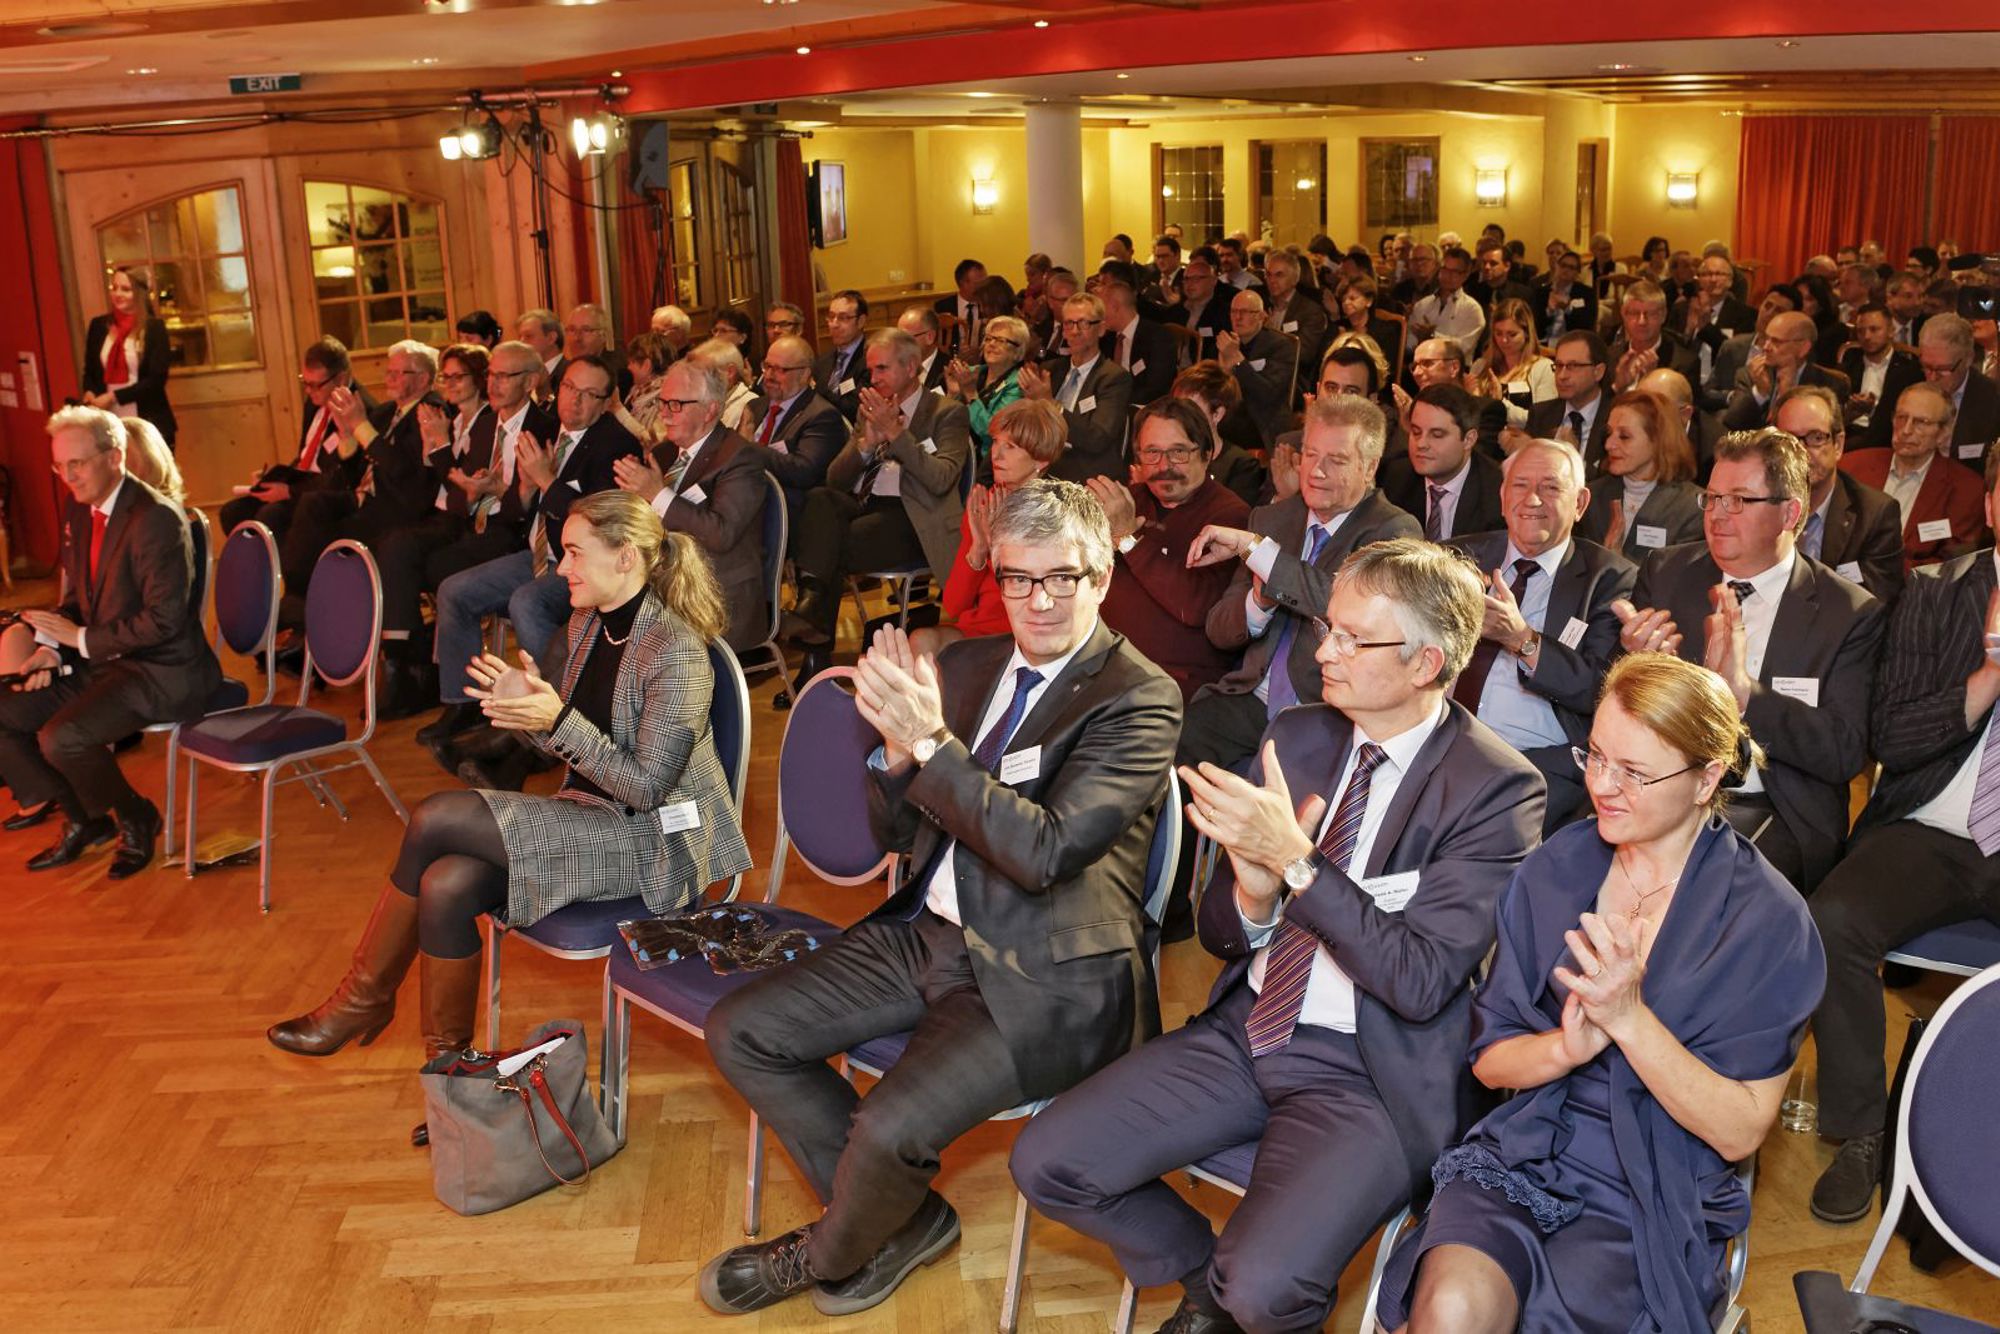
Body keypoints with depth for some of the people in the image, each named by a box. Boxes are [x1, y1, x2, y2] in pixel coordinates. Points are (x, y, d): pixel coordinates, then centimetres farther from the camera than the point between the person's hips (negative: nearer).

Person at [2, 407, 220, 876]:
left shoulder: (156, 519, -19)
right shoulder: (78, 510, 8)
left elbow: (164, 620, -23)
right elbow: (76, 596, 18)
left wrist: (82, 640, -16)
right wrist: (53, 648, -1)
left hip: (161, 671, -9)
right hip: (98, 663, 9)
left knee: (61, 738, -26)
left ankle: (135, 819, 2)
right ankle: (81, 821, 15)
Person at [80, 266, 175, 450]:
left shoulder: (154, 327, -3)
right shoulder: (98, 325, 9)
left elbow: (157, 379, -8)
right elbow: (89, 370, 17)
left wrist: (114, 397, -13)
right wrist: (90, 393, -5)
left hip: (148, 424, -3)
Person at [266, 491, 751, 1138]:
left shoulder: (675, 650, -18)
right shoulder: (586, 624, 8)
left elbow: (645, 787, -20)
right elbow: (572, 747, 14)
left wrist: (558, 721, -25)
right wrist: (527, 708, -6)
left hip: (652, 842, -8)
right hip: (590, 818, 8)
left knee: (437, 817, -18)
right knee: (446, 885, -20)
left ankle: (366, 999, 1)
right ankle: (449, 1069, -5)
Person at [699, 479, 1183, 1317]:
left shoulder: (1139, 700, -12)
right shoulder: (965, 666, 8)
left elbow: (1044, 852, -22)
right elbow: (896, 829, 9)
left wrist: (931, 741, -25)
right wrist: (898, 748, -13)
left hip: (1042, 978, -7)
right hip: (926, 934, 8)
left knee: (890, 1128, -25)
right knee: (740, 1032, 3)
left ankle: (828, 1255, 13)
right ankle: (903, 1217, 17)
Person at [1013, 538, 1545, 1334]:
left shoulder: (1496, 789, -13)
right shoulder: (1295, 738, 4)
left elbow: (1422, 981, -19)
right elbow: (1220, 935, 8)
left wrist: (1294, 859, -26)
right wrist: (1253, 895, -17)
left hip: (1368, 1074, -5)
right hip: (1247, 1028, 6)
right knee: (1046, 1163, -7)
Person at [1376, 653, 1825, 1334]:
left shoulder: (1767, 920, -7)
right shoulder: (1554, 870, 2)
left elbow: (1739, 1133, -8)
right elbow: (1490, 1060, 5)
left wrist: (1628, 1019, -21)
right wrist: (1569, 1046, -17)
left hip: (1654, 1197, -2)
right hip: (1521, 1148, 2)